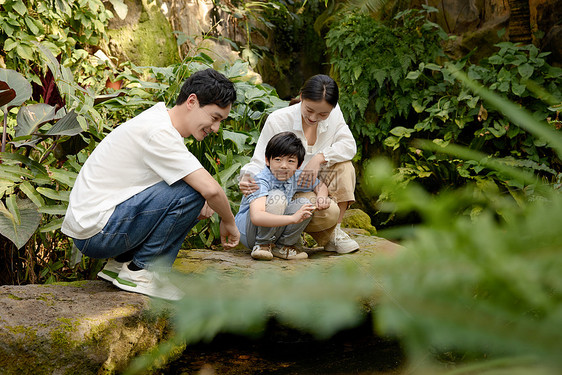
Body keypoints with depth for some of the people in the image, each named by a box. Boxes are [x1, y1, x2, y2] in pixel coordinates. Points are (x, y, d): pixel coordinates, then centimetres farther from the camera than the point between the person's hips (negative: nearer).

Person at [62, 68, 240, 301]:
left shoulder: (159, 120, 10)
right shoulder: (158, 132, -20)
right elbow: (210, 188, -26)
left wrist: (203, 201, -2)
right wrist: (229, 222, -7)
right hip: (95, 231, -10)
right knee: (190, 193, -20)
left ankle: (120, 263, 11)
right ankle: (140, 272, -7)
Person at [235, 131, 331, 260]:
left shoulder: (296, 177, -6)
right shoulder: (261, 181, -27)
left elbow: (320, 185, 14)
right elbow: (256, 217, -43)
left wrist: (321, 196, -13)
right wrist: (293, 218, -50)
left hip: (274, 231, 7)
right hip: (247, 231, -6)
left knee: (304, 204, -15)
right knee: (277, 197, -30)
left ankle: (282, 245, -1)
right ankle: (262, 245, -16)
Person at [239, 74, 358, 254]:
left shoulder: (334, 114, -4)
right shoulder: (278, 120, -17)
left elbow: (349, 145, -8)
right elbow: (260, 161, -16)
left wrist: (320, 158, -26)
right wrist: (247, 179, -39)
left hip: (315, 184, 6)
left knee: (344, 165, -21)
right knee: (329, 212, -32)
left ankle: (336, 232, -14)